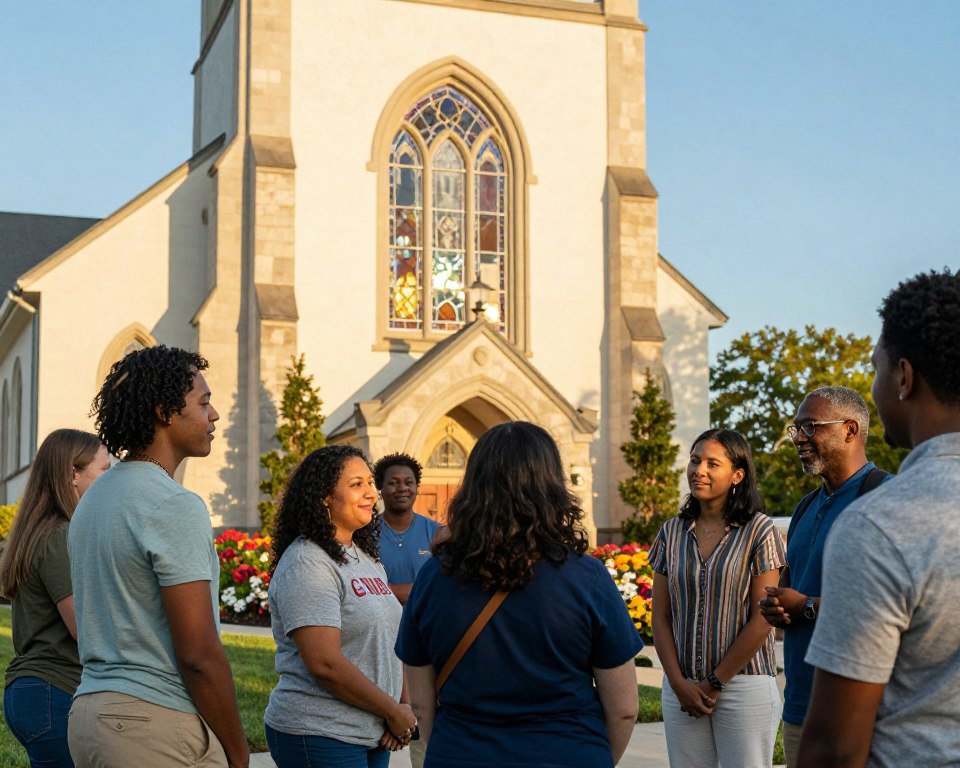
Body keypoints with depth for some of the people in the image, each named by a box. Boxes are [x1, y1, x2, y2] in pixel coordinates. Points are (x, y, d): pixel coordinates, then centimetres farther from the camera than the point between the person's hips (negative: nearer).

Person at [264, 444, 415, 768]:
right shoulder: (307, 565, -15)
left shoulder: (368, 558, 13)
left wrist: (403, 705, -2)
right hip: (320, 738, -8)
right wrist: (393, 711, -14)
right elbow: (324, 664, -22)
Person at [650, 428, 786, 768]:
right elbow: (661, 617, 6)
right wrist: (678, 682, -5)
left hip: (743, 686, -3)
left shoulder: (758, 530, -5)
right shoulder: (672, 532, 7)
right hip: (681, 687, 4)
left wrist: (715, 683, -8)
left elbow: (761, 621, -8)